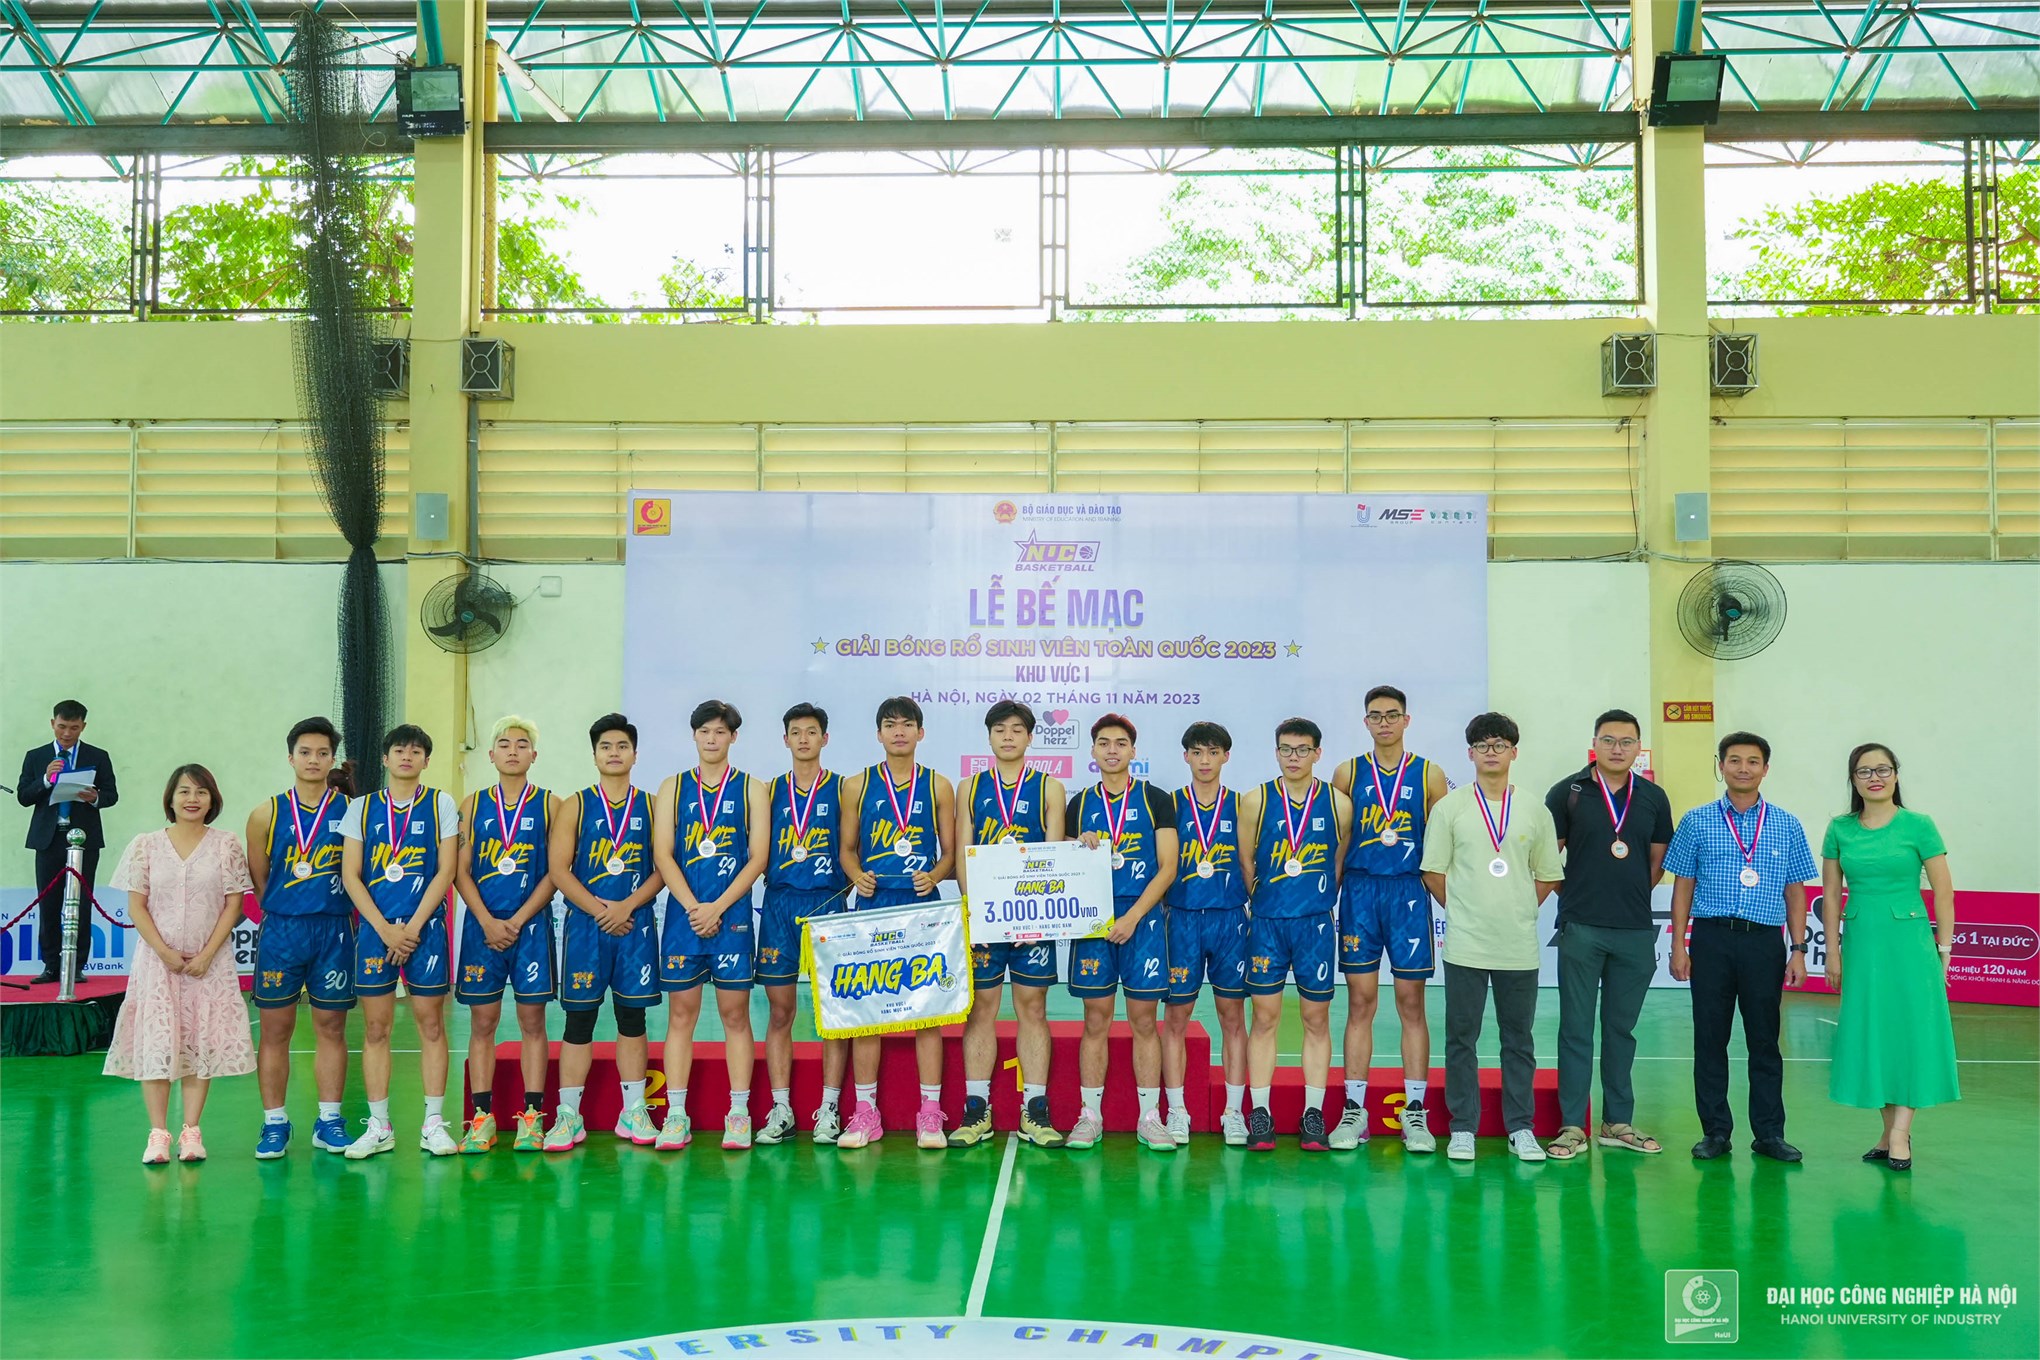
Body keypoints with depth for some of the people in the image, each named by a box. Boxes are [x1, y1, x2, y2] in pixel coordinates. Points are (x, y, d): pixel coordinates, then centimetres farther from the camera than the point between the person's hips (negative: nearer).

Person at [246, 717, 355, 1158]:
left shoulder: (351, 811, 2)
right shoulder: (268, 814, 3)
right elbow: (257, 881, 9)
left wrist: (325, 912, 1)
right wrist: (287, 914, 8)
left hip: (334, 930, 0)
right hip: (280, 930, 0)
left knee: (331, 1026, 5)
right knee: (275, 1029, 3)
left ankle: (329, 1121, 13)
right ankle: (274, 1124, 11)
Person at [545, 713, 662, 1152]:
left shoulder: (651, 806, 7)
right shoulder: (575, 806, 4)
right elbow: (559, 868, -3)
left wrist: (627, 906, -13)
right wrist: (599, 910, -11)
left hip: (636, 923, 1)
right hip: (585, 924, -1)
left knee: (632, 1017, 6)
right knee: (579, 1017, 1)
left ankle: (634, 1113, 13)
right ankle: (569, 1116, 6)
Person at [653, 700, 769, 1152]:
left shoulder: (751, 789, 5)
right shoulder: (672, 788, 9)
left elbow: (758, 856, -2)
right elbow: (662, 854, 1)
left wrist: (717, 908, -10)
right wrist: (693, 908, -10)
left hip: (731, 914, -1)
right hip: (682, 912, 1)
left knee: (735, 1013, 1)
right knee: (681, 1013, 2)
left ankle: (738, 1115, 6)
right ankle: (676, 1115, 6)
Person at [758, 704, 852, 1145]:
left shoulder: (841, 790, 5)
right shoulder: (771, 791, 12)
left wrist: (853, 880, -12)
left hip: (827, 905, -2)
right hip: (778, 905, 2)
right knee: (779, 1012, 3)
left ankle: (829, 1110, 6)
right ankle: (781, 1110, 10)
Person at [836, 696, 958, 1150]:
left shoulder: (938, 786, 7)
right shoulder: (858, 785, 8)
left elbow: (950, 852, 7)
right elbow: (848, 848, 11)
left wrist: (934, 875, -13)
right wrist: (856, 875, -9)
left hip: (923, 906, -1)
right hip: (872, 905, 1)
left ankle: (930, 1115, 6)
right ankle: (866, 1113, 10)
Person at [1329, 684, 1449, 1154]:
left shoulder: (1428, 776, 4)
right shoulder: (1348, 773, 6)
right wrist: (1327, 898, 2)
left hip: (1409, 892, 0)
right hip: (1359, 891, 1)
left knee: (1411, 1005, 3)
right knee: (1360, 1003, 3)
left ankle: (1416, 1112, 9)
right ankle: (1354, 1110, 8)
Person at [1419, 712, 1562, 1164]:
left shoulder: (1535, 811, 7)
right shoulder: (1450, 807, 1)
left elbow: (1547, 875, 13)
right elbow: (1433, 871, 3)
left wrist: (1521, 911, 5)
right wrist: (1461, 910, 0)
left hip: (1519, 946, 2)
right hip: (1466, 945, -2)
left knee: (1519, 1040, 7)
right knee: (1461, 1038, 3)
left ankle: (1520, 1128, 16)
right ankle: (1462, 1129, 12)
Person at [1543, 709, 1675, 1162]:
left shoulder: (1653, 798, 7)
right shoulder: (1569, 792, -1)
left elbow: (1658, 860, 14)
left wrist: (1631, 895, 6)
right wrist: (1576, 894, 1)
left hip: (1635, 930, 3)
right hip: (1581, 929, -2)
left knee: (1621, 1029, 11)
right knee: (1576, 1029, 2)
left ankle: (1618, 1123, 19)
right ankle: (1572, 1126, 6)